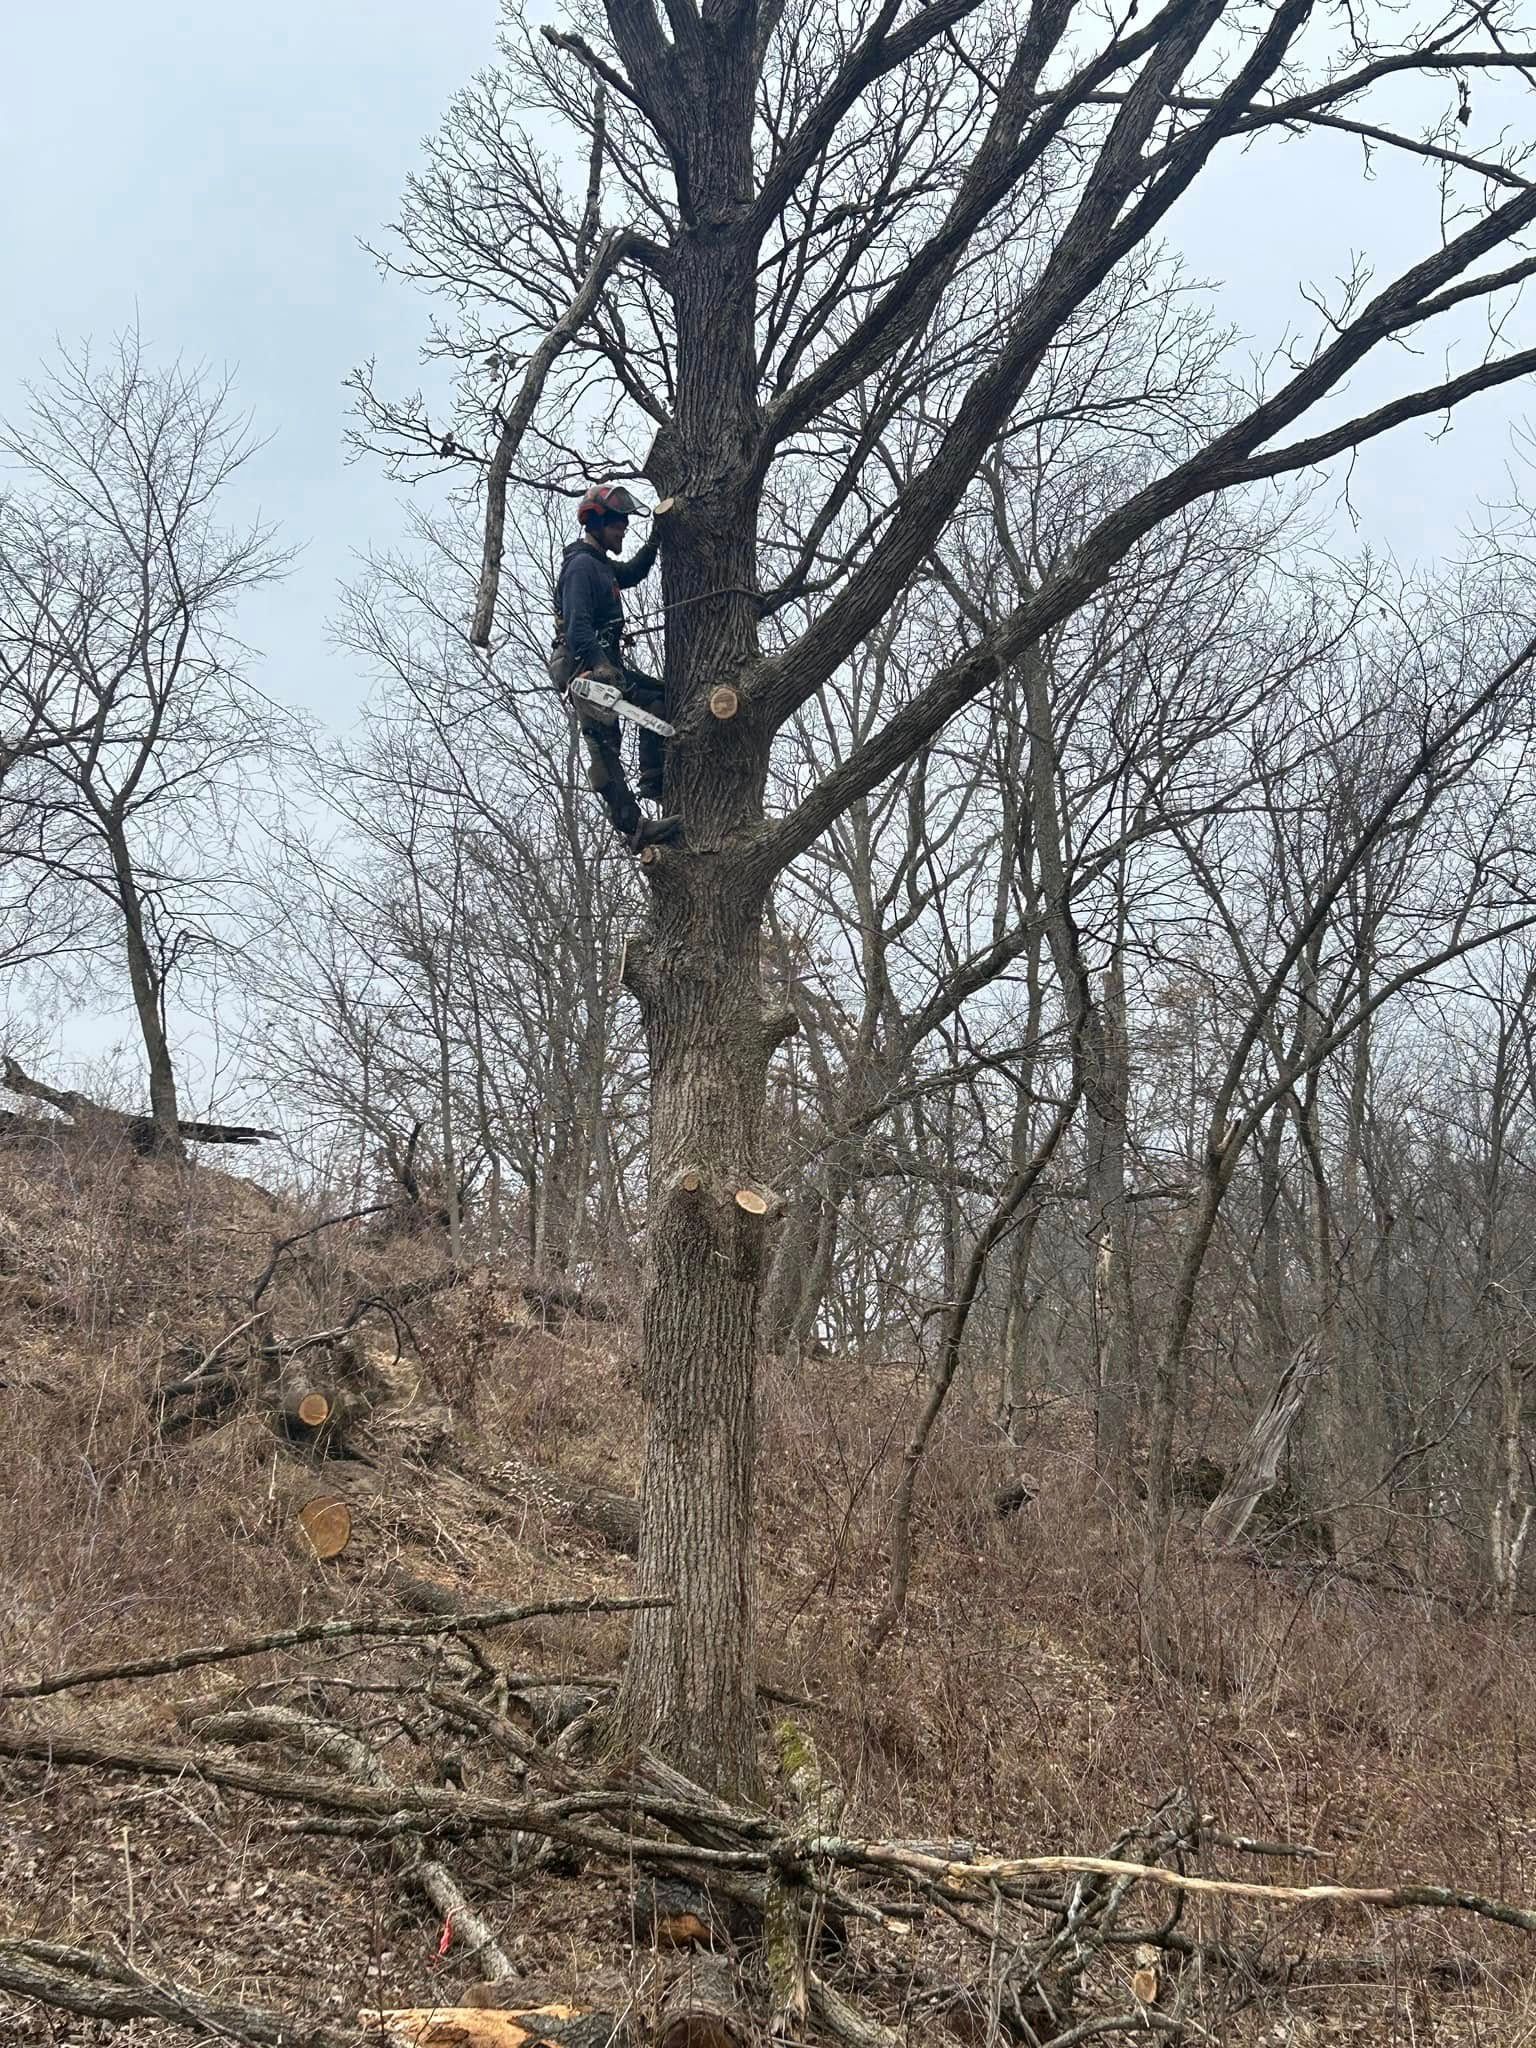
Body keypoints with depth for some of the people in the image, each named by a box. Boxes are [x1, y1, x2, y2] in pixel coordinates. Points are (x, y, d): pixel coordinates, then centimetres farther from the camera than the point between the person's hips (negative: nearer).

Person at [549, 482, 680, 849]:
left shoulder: (601, 564, 19)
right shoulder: (582, 565, -13)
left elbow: (632, 574, 40)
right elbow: (577, 624, -25)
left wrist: (656, 538, 29)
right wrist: (600, 664, -35)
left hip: (605, 664, 11)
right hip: (584, 666, -11)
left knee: (660, 698, 13)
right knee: (603, 746, -14)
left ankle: (654, 781, 7)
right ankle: (633, 827, -21)